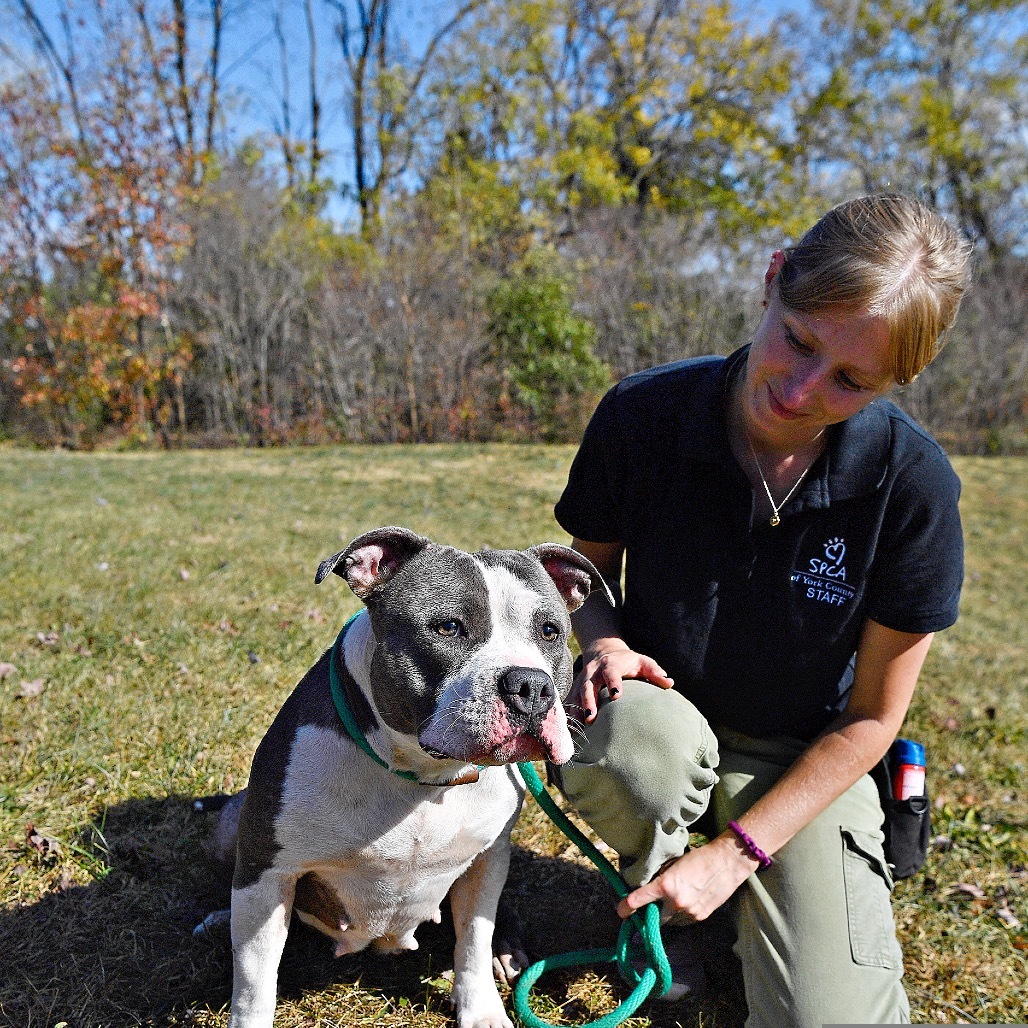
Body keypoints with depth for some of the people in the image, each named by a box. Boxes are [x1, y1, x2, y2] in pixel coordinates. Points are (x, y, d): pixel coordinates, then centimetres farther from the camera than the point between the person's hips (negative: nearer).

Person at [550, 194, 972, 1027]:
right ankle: (654, 899, 0)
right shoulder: (643, 413, -19)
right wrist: (604, 644, -22)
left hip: (807, 760, 0)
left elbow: (872, 716, -12)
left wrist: (734, 855, -13)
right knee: (626, 742, -36)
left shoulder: (911, 483, -21)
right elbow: (589, 564, 2)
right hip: (663, 708, 1)